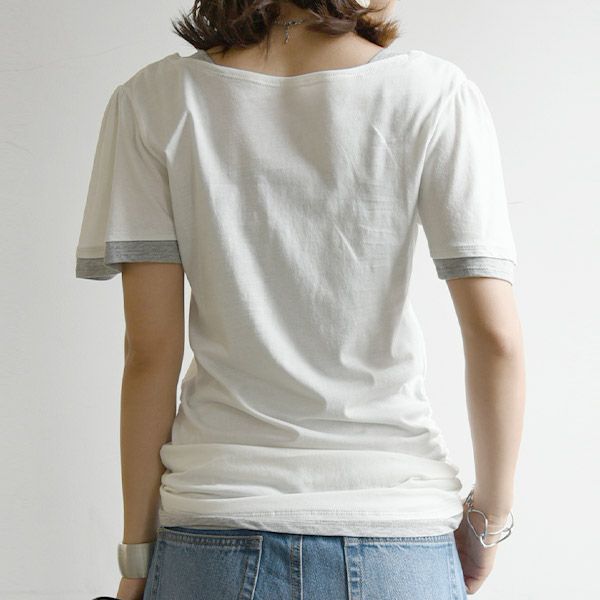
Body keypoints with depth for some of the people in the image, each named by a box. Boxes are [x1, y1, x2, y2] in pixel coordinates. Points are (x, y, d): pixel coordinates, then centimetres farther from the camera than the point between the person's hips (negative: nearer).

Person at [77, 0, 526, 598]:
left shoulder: (153, 100, -3)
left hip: (218, 538, 1)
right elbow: (495, 338, -9)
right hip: (395, 537, 0)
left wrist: (138, 550, 3)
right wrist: (489, 520, 5)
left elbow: (150, 350, -5)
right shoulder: (435, 94, -6)